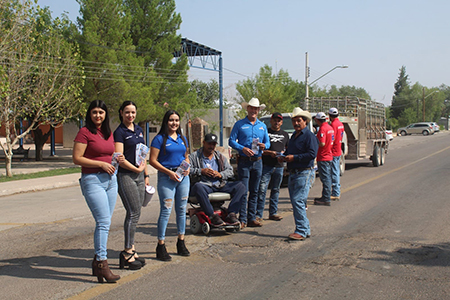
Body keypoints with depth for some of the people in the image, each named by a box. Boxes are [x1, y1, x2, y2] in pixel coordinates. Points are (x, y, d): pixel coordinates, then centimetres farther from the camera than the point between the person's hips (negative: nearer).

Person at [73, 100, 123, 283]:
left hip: (110, 179, 7)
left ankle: (97, 261, 19)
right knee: (103, 222, -13)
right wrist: (101, 164, -15)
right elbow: (76, 158, -11)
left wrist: (117, 158, 4)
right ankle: (102, 264, -8)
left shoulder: (108, 133, 14)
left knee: (104, 223, 9)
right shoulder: (85, 132, -7)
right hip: (92, 180, -7)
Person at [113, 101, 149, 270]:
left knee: (134, 213, 8)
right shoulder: (119, 132, -8)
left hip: (139, 175, 7)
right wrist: (136, 169, -9)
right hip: (125, 175, -7)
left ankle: (131, 249, 15)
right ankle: (127, 253, -4)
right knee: (134, 212, -10)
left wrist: (146, 175, 18)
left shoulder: (139, 130, 15)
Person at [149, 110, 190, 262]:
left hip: (183, 177, 6)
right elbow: (153, 160, -8)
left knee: (182, 209, 10)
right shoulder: (160, 139, -4)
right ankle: (161, 246, -1)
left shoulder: (182, 139, 14)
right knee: (166, 210, -8)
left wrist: (187, 167, 2)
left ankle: (181, 243, 21)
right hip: (166, 177, -6)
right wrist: (169, 172, -15)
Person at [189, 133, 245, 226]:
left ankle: (231, 214, -27)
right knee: (198, 187, -41)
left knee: (240, 186, -18)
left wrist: (220, 174, -4)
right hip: (204, 185, -4)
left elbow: (230, 171, 16)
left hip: (220, 185, 4)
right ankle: (212, 216, -38)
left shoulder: (220, 157, 23)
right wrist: (201, 171, -11)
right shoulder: (195, 156, 12)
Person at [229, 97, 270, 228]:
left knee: (254, 191, 7)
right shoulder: (239, 124, 3)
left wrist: (264, 145, -7)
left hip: (257, 162, 4)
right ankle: (242, 219, -3)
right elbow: (231, 141, -1)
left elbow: (268, 142, 17)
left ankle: (252, 218, 13)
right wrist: (243, 149, -17)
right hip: (244, 161, -4)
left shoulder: (262, 126, 16)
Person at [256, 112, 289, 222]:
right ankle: (258, 214, -3)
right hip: (266, 165, -4)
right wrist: (269, 153, -14)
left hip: (279, 166, 4)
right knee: (262, 189, -8)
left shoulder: (285, 134, 17)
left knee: (275, 190, 9)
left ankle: (273, 213, 18)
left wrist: (283, 153, 0)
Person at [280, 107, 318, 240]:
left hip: (304, 173, -9)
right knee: (296, 203, 9)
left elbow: (312, 154, -17)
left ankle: (301, 231, -11)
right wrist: (283, 157, 10)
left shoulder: (309, 136, -7)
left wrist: (294, 157, -18)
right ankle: (306, 230, 17)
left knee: (298, 201, -15)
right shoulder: (294, 136, 21)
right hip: (293, 173, 9)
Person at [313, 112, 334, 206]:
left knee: (325, 178, -6)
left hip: (323, 157, -10)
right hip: (329, 155, 10)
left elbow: (322, 143, -27)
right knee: (327, 177, 15)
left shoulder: (323, 129, -19)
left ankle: (326, 199, -4)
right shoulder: (330, 127, 12)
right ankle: (326, 197, 24)